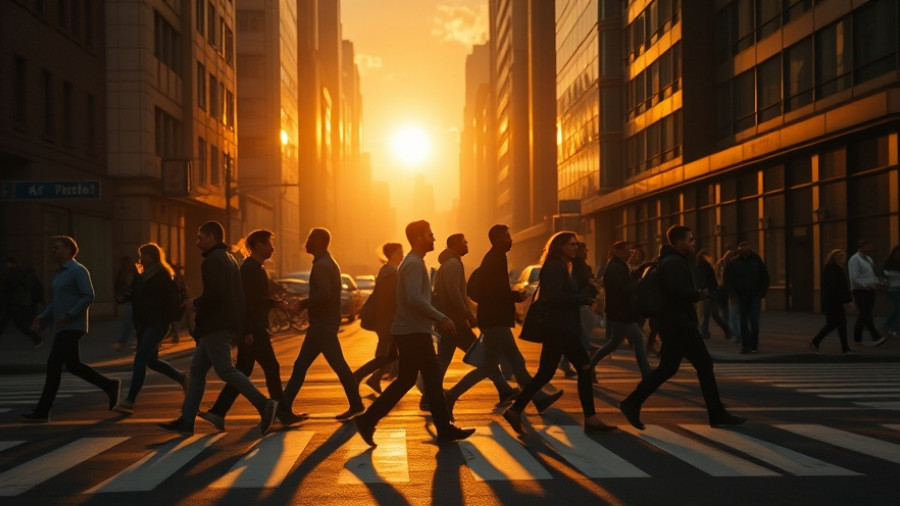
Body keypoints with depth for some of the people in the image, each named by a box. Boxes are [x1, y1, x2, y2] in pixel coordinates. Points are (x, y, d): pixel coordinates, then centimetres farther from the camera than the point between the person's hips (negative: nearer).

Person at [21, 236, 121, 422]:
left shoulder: (79, 270, -10)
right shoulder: (60, 273, 18)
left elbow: (88, 297, -18)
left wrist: (68, 315, -23)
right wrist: (42, 317, 6)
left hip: (72, 327, -10)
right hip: (63, 327, 10)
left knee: (53, 365, -10)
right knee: (73, 366, 12)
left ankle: (42, 411, -6)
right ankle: (109, 385, 23)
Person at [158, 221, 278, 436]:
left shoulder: (213, 261, -13)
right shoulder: (228, 259, 19)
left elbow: (213, 295, -24)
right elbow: (232, 294, 21)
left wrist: (195, 304, -7)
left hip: (216, 326, -11)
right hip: (227, 324, 11)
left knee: (225, 370, -10)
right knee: (197, 369, 12)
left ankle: (264, 404, -14)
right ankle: (186, 420, 14)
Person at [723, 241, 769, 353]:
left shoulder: (757, 261, 1)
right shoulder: (733, 263, 1)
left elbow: (765, 279, 8)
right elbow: (728, 280, 4)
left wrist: (762, 293, 0)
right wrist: (733, 294, -6)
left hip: (755, 296, -1)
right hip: (741, 297, 1)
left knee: (754, 321, -6)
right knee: (744, 322, 3)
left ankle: (754, 345, 2)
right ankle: (745, 345, 7)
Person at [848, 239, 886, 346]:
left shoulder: (868, 259, 17)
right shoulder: (854, 259, -10)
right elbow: (854, 279, -18)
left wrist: (877, 283, 6)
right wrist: (868, 284, -26)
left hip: (869, 291, 9)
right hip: (860, 292, -9)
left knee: (863, 315, 11)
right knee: (866, 315, -12)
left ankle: (857, 338, 19)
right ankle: (876, 338, -18)